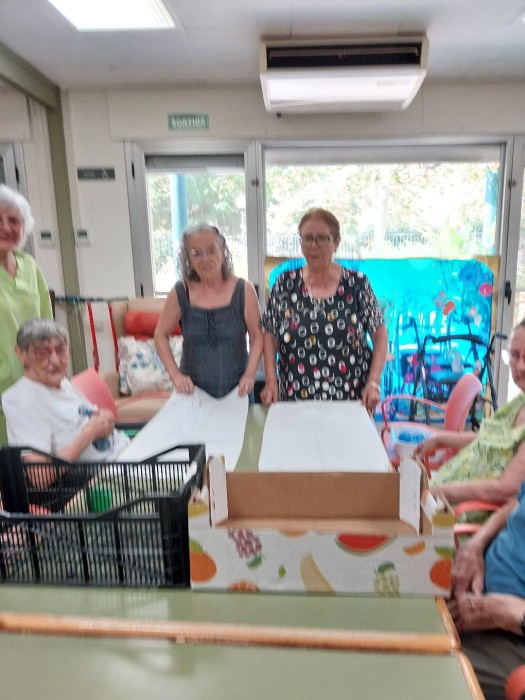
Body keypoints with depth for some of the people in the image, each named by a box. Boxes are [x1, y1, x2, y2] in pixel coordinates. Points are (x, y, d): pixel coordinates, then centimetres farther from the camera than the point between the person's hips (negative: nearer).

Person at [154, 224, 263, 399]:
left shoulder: (244, 290, -8)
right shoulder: (180, 293, -6)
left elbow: (257, 336, -1)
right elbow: (161, 334, 4)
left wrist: (250, 374, -11)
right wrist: (175, 374, -4)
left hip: (236, 391, 0)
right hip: (194, 391, 0)